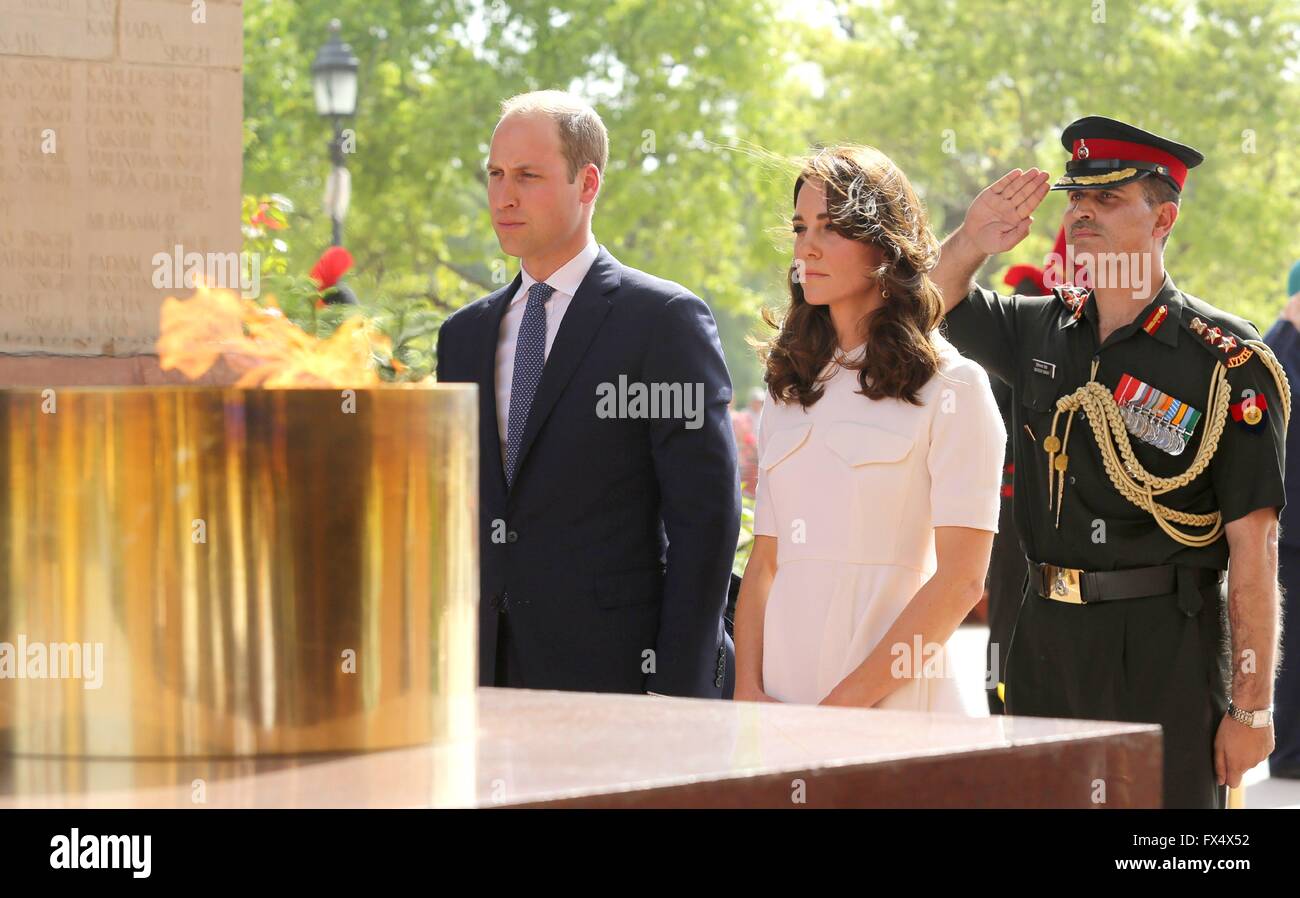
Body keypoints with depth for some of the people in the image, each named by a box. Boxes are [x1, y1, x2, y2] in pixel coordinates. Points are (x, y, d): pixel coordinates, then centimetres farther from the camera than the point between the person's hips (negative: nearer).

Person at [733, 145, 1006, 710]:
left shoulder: (950, 385, -4)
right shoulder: (788, 390, 13)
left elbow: (961, 579, -10)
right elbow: (764, 563, 11)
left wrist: (846, 703, -14)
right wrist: (748, 693, -5)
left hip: (892, 706, -4)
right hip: (783, 701, 5)